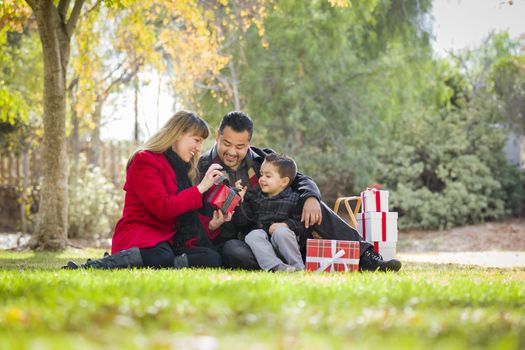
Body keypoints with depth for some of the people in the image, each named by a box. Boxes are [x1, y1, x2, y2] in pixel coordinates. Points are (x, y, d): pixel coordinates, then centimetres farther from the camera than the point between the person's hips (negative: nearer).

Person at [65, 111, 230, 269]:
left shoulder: (180, 168, 24)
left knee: (214, 258, -25)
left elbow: (187, 219, 18)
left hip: (169, 242, 7)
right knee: (162, 257, -43)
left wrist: (211, 225, -2)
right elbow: (162, 209, -13)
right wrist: (200, 188, -9)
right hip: (138, 237, -7)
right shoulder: (145, 160, -1)